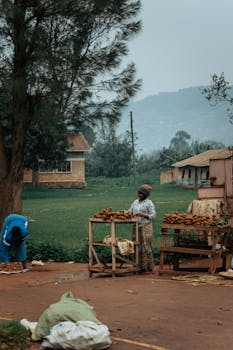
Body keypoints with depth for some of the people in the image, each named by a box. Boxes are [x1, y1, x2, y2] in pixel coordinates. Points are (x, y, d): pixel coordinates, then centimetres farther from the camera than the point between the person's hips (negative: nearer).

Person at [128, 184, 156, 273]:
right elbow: (130, 211, 17)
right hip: (136, 226, 6)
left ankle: (149, 267, -1)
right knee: (138, 246, 4)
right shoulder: (135, 202, 15)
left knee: (146, 247, -6)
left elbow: (153, 215, -8)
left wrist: (143, 214, -19)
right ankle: (141, 266, 9)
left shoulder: (149, 203, -4)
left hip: (146, 227, -6)